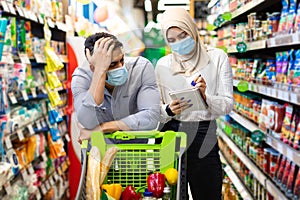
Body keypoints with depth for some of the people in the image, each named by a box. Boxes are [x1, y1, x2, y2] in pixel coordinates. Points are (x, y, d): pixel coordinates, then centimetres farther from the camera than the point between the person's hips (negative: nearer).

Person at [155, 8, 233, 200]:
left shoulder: (217, 58, 0)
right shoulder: (163, 65, 5)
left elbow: (227, 104, -4)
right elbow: (156, 111, 5)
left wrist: (205, 97, -22)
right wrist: (169, 110, -16)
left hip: (204, 139, -1)